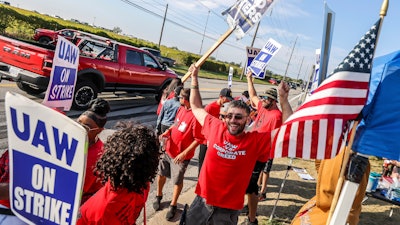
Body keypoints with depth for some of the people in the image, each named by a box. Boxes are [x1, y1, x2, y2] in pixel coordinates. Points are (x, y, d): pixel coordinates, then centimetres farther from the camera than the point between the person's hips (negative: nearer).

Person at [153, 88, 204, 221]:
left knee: (177, 181, 9)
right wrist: (167, 132, -1)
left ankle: (173, 205, 31)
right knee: (161, 173, 20)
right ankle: (159, 196, 45)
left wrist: (184, 153, -24)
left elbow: (198, 139, -22)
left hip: (181, 155, -7)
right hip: (168, 149, 7)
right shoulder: (181, 109, 0)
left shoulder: (196, 116, -25)